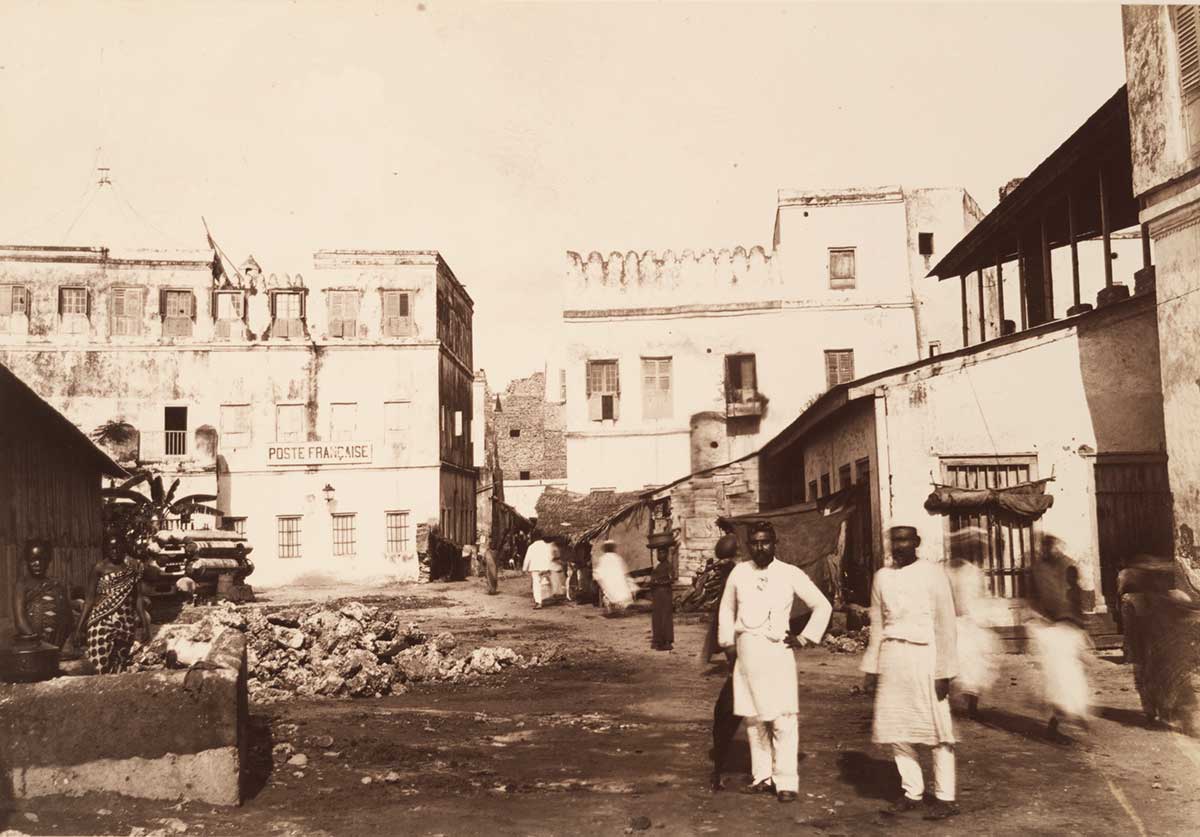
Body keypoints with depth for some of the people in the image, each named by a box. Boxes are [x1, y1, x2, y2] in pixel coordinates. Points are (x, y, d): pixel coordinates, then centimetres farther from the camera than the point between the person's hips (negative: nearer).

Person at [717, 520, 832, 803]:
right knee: (753, 719, 8)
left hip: (777, 650, -3)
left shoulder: (790, 574, -1)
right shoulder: (739, 573, 6)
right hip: (746, 652, 3)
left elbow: (822, 605, 6)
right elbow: (726, 608, 20)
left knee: (783, 719, -7)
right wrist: (728, 641, 13)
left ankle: (786, 781, -1)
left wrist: (806, 638, 2)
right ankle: (762, 776, 19)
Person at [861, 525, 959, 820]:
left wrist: (944, 672, -8)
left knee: (937, 729, -1)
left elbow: (945, 625, -4)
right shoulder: (882, 577, 9)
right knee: (895, 729, 7)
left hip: (923, 657, -4)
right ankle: (912, 792, 20)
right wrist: (871, 669, 12)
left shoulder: (933, 574, -3)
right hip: (891, 658, 5)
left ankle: (945, 798, 8)